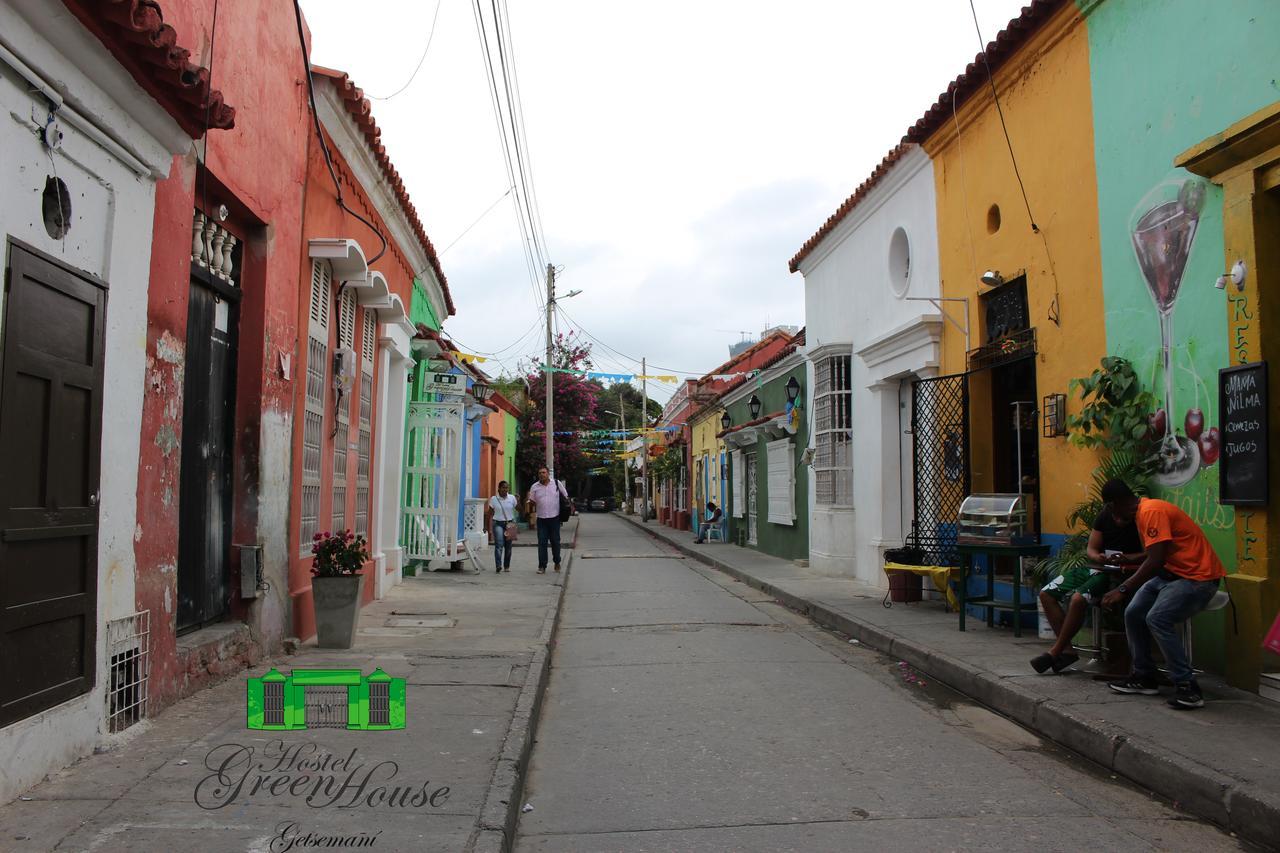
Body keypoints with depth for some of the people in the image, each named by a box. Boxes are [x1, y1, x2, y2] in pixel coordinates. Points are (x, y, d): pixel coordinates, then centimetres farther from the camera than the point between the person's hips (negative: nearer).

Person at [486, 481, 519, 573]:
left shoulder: (512, 498, 3)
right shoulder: (494, 499, 1)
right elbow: (490, 512, 6)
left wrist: (518, 501, -14)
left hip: (509, 523, 2)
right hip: (498, 524, -2)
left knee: (508, 546, 6)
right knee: (499, 544, -16)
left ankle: (506, 566, 17)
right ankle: (498, 565, -22)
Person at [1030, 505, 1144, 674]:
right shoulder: (1104, 515, 11)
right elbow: (1091, 549, 11)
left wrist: (1126, 558, -28)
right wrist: (1097, 557, -12)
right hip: (1096, 567, 8)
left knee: (1078, 599, -31)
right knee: (1046, 594, -7)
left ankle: (1055, 652, -16)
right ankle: (1067, 650, -6)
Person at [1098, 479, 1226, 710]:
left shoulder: (1151, 511, -21)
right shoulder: (1142, 511, 9)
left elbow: (1156, 561, -28)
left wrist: (1122, 590, -26)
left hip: (1198, 576, -10)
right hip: (1171, 572, 10)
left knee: (1157, 619, -27)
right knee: (1133, 614, 2)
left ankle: (1187, 687, -18)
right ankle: (1144, 677, 14)